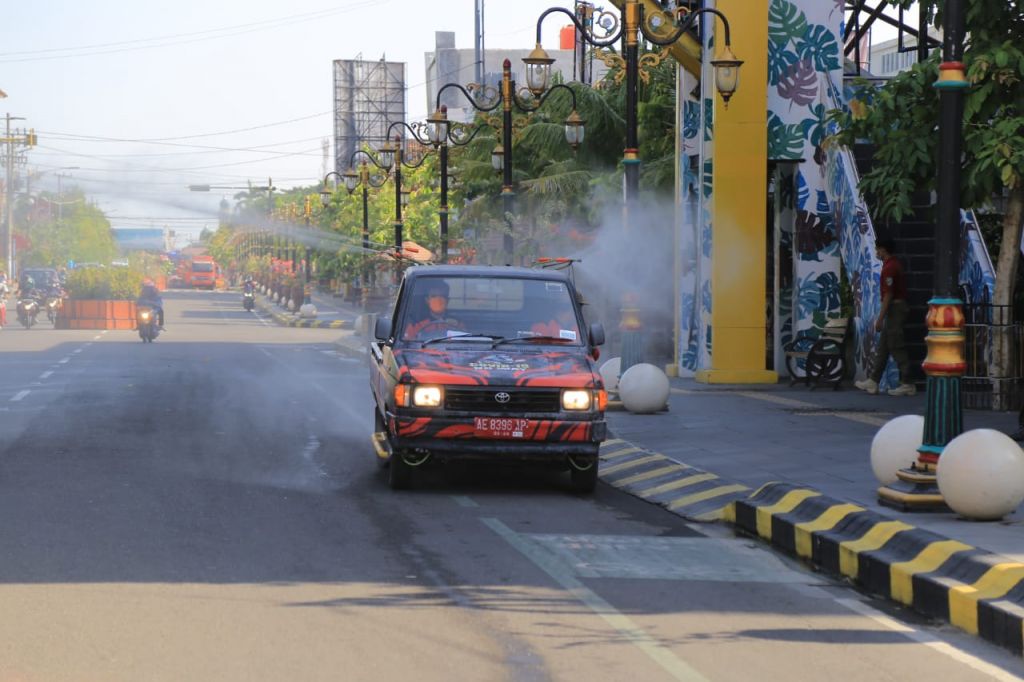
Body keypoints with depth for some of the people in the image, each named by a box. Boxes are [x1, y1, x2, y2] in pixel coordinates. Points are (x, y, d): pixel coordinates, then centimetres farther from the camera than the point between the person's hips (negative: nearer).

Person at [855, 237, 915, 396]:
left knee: (897, 348, -6)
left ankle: (907, 384, -3)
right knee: (882, 348, 12)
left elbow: (888, 295, -21)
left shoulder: (889, 268, -18)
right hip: (899, 305, 10)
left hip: (894, 309, -10)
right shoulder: (896, 264, 14)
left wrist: (880, 318, -20)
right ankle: (873, 381, 15)